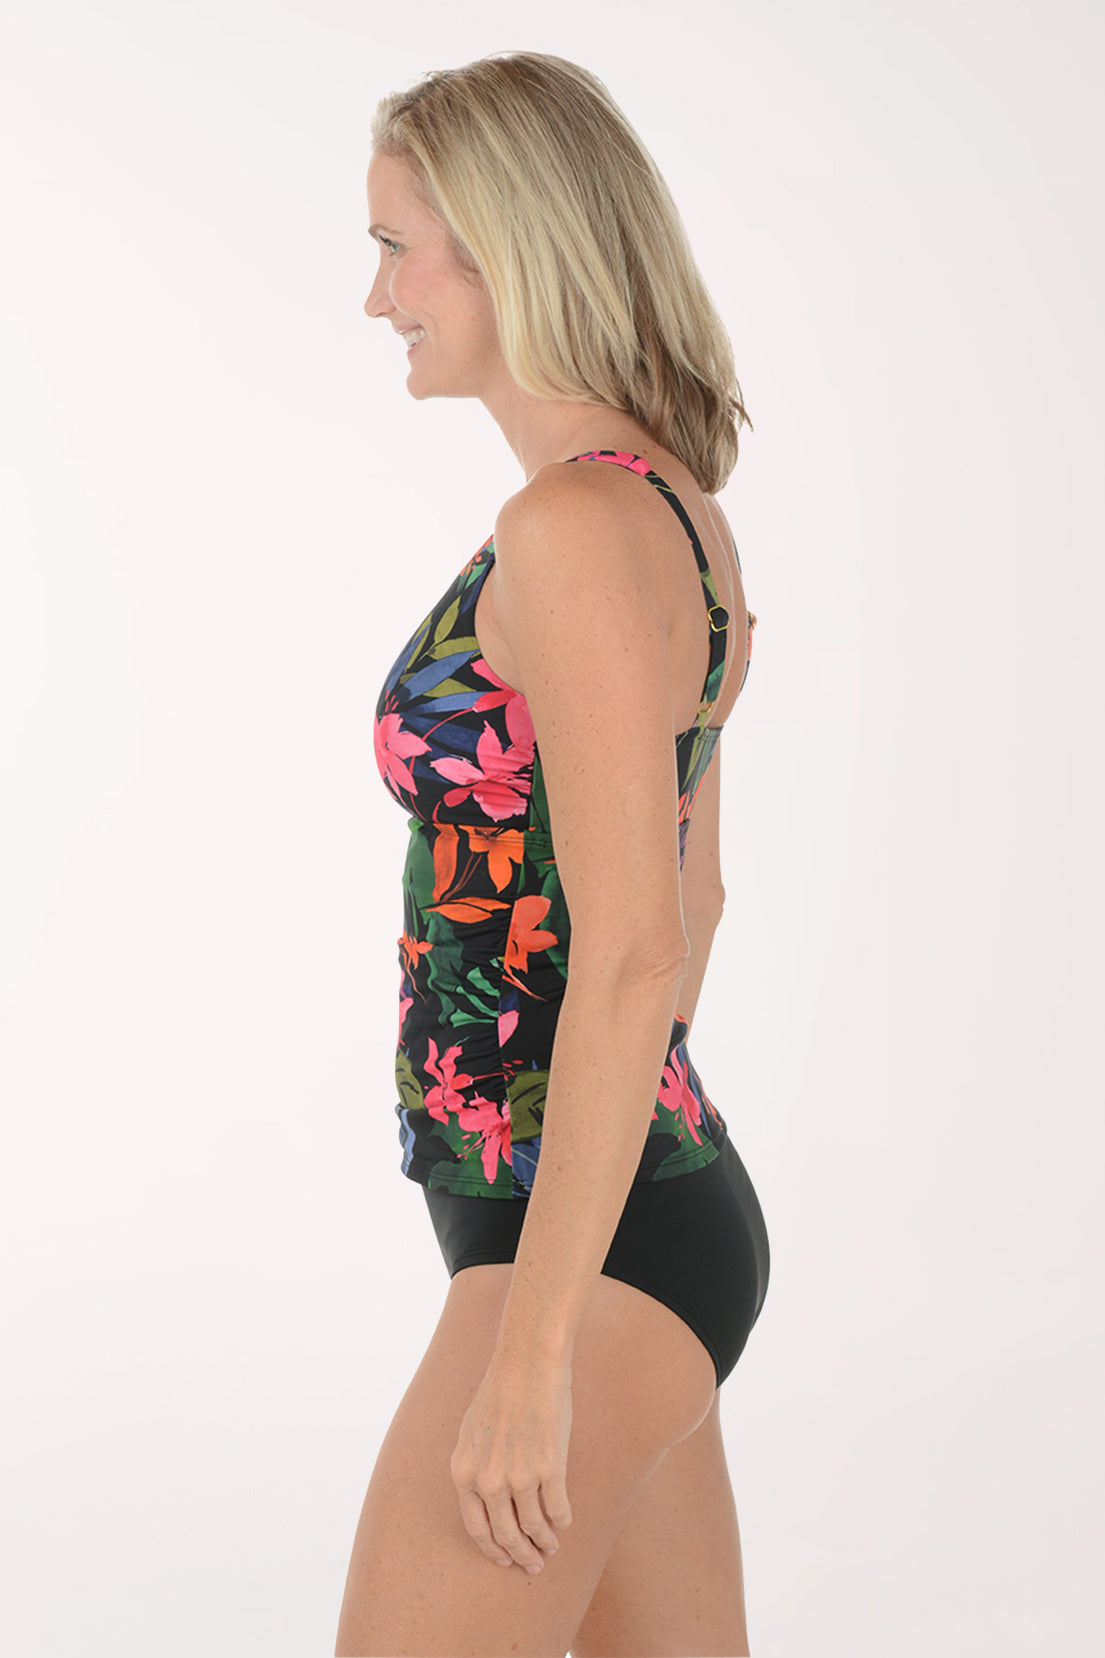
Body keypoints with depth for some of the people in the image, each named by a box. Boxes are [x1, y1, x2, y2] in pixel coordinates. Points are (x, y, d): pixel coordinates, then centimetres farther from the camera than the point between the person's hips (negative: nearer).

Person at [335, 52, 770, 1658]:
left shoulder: (577, 528, -19)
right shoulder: (674, 510, 11)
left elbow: (629, 956, -24)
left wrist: (527, 1350, -22)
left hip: (589, 1251, -10)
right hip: (672, 1212, 10)